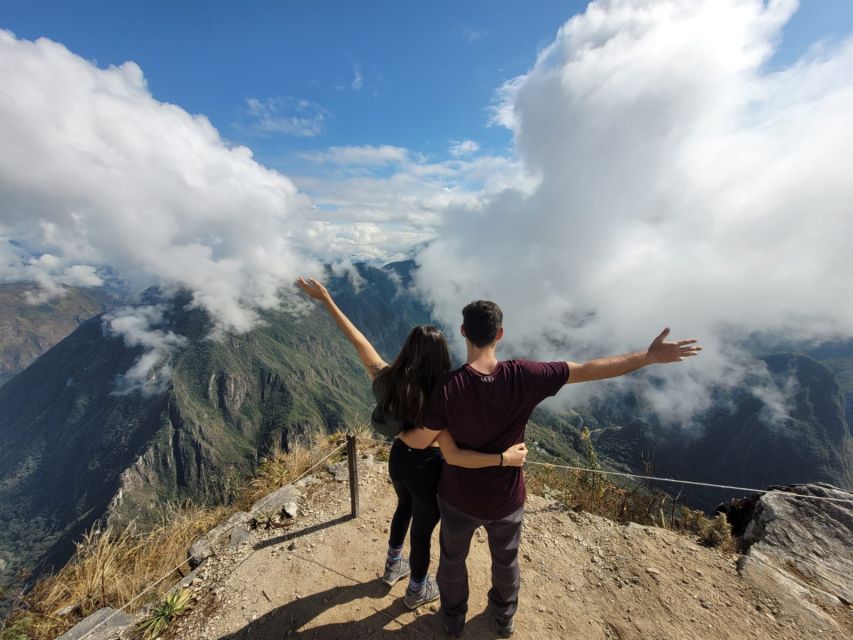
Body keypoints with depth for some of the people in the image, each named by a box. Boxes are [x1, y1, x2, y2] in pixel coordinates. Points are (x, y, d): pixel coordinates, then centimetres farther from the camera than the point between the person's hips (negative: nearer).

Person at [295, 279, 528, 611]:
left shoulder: (387, 379, -20)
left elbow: (358, 340, -15)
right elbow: (452, 455, -35)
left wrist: (326, 299, -6)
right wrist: (503, 458, -33)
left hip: (398, 458, 6)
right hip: (426, 468, -5)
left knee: (404, 508, 35)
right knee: (422, 530, 22)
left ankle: (393, 566, 61)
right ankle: (417, 590, 51)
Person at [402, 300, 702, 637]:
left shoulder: (448, 386, -30)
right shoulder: (523, 375, -26)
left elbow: (420, 441, -18)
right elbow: (589, 370, -17)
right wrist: (650, 356, -4)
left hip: (458, 497, -1)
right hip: (506, 498, 2)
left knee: (452, 559, 30)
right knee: (506, 560, 33)